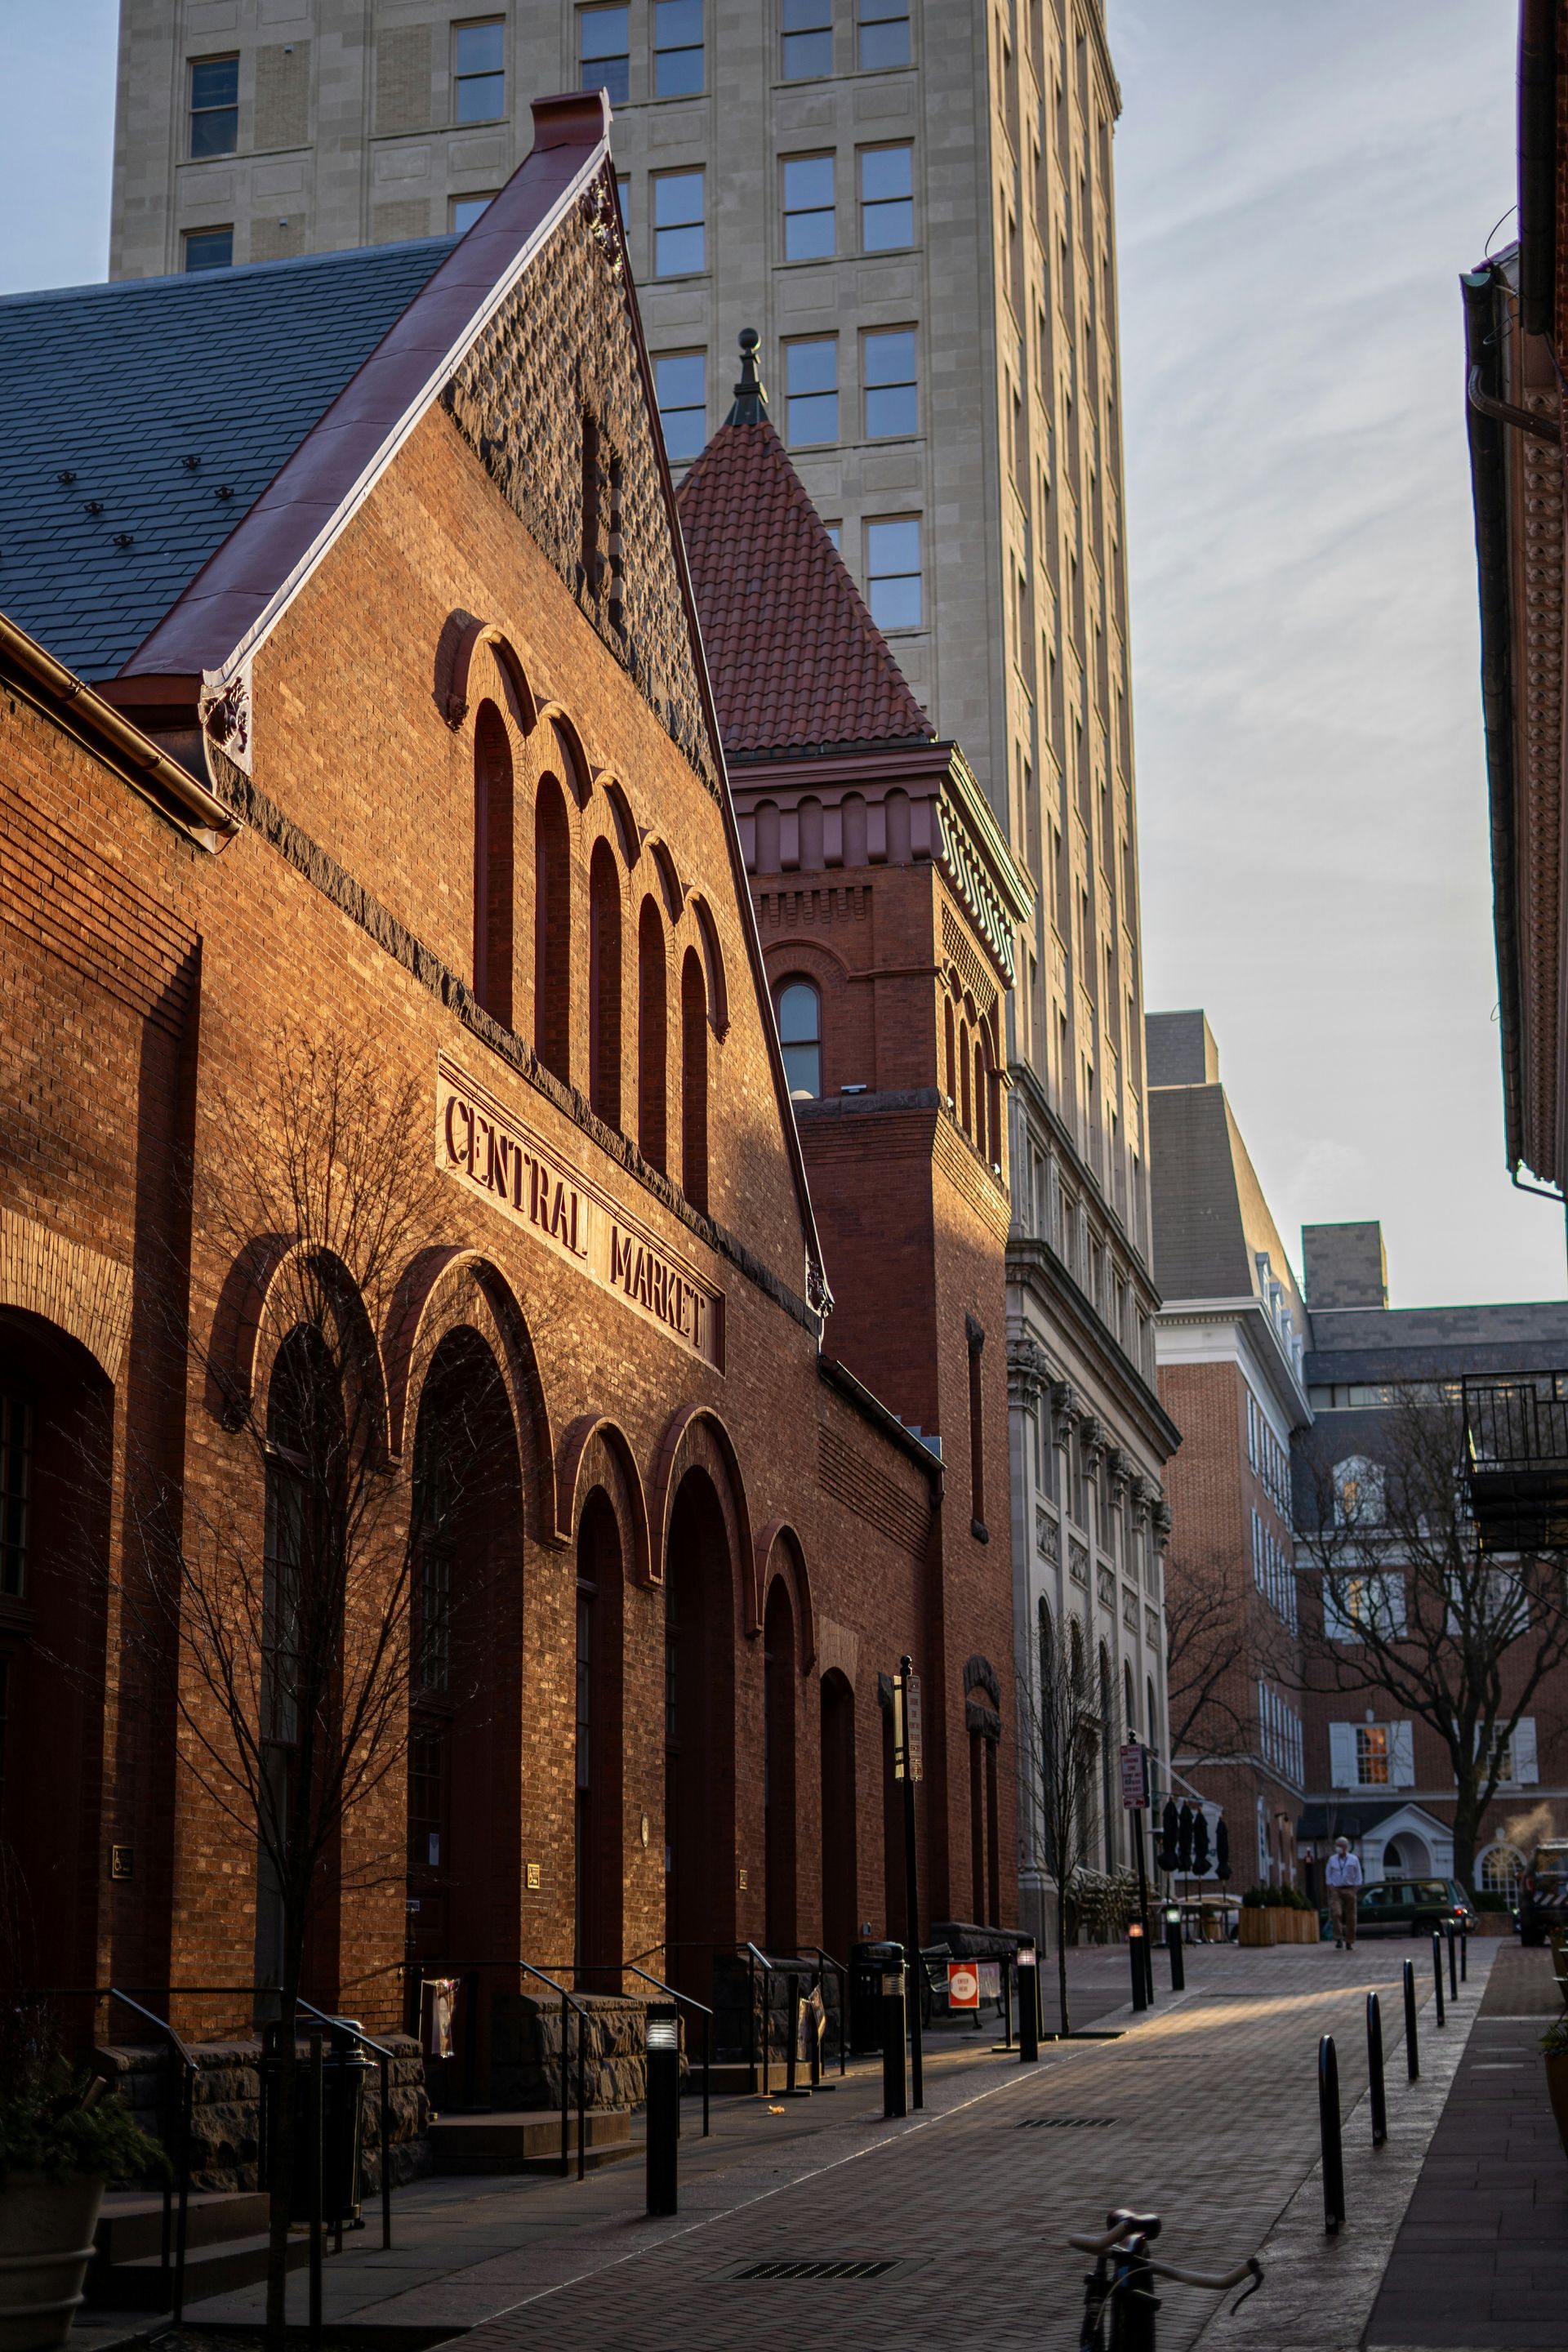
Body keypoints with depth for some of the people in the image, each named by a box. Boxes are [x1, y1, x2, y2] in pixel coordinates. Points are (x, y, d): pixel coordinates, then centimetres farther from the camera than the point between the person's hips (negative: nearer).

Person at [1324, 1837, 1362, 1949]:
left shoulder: (1353, 1860, 5)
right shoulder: (1332, 1859, 9)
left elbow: (1358, 1876, 6)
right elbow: (1328, 1875, 12)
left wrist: (1356, 1889, -4)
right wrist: (1331, 1886, -1)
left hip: (1349, 1890, 0)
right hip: (1336, 1890, 0)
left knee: (1350, 1917, 2)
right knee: (1336, 1913, -18)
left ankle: (1349, 1942, 10)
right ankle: (1339, 1939, -16)